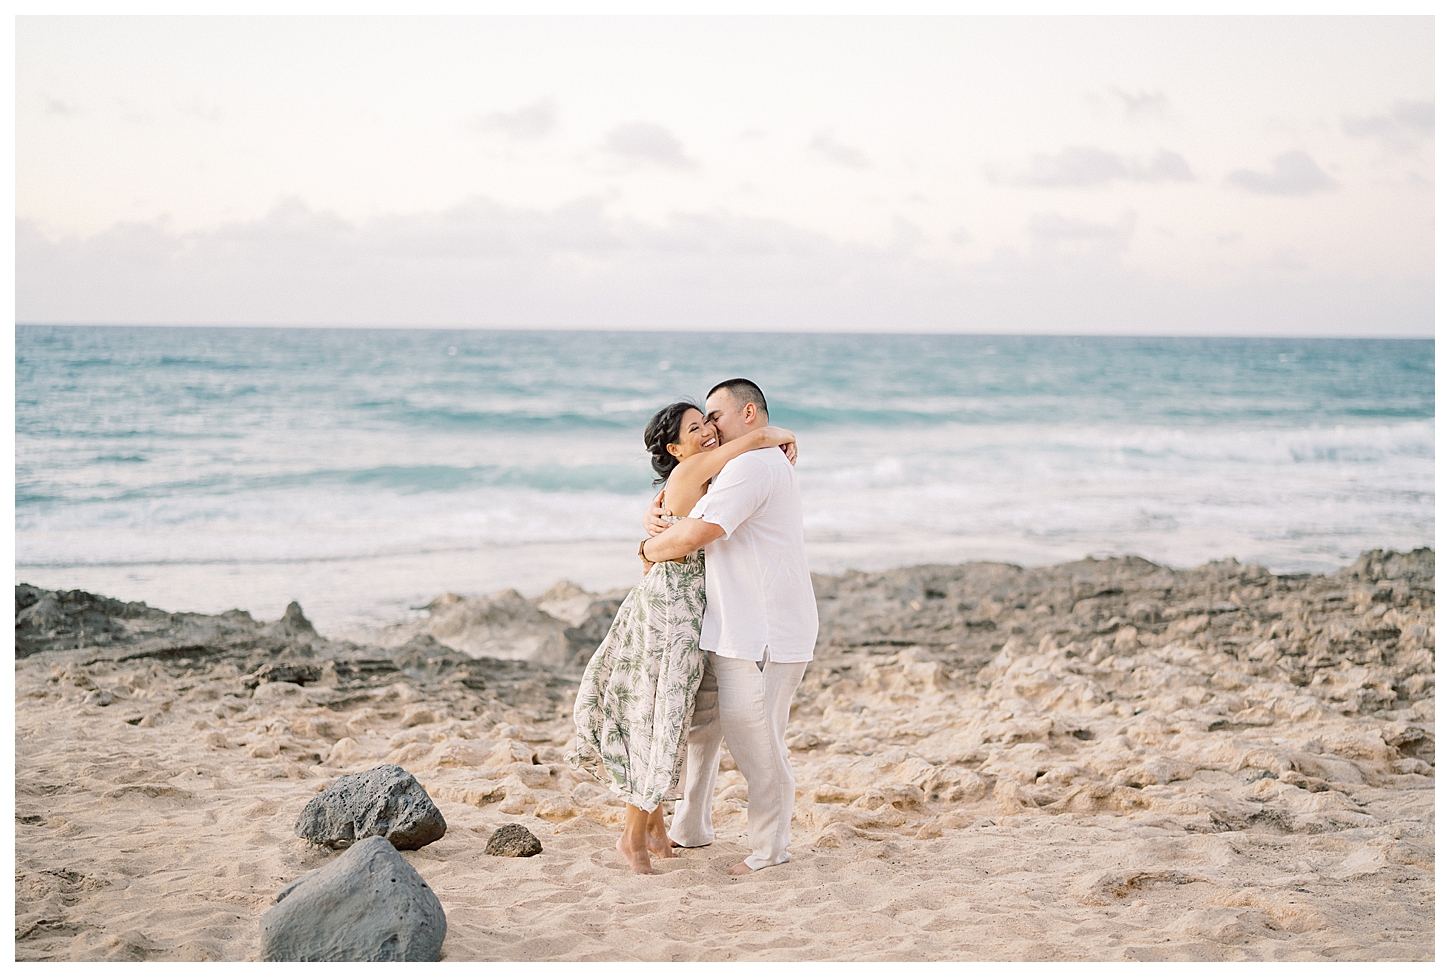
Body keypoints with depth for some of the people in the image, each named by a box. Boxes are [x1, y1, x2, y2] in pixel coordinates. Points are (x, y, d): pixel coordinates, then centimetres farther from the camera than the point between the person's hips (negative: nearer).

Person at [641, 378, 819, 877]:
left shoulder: (752, 466, -16)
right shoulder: (752, 467, 20)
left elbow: (692, 536, -24)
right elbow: (682, 507, 23)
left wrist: (649, 548, -3)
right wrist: (657, 514, -1)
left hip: (762, 637, -11)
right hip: (730, 631, 11)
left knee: (755, 742, -2)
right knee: (696, 721, 16)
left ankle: (770, 849, 12)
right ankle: (691, 828, 29)